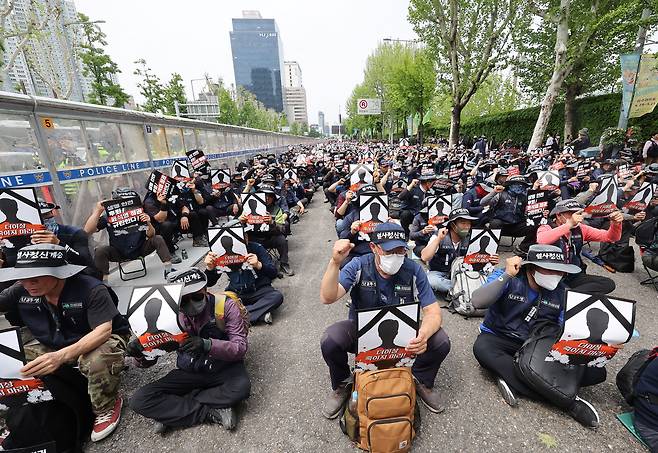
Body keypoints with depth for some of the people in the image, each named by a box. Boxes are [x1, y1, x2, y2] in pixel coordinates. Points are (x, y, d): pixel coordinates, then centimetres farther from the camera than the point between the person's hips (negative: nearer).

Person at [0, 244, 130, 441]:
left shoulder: (91, 289, -27)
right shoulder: (21, 291, -8)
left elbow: (103, 330, -33)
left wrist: (62, 355, -46)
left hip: (100, 340, -7)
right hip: (53, 346, 7)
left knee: (98, 360, -38)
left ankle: (107, 407, -8)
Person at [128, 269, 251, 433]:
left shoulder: (225, 304, -19)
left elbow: (241, 347, -22)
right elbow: (148, 361, -1)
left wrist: (207, 344, -38)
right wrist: (140, 354, -26)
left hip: (224, 367, -2)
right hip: (190, 372, 3)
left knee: (241, 387, -34)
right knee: (139, 400, -15)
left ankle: (172, 412, -12)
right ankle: (210, 412, -16)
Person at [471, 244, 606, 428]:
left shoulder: (562, 292, 0)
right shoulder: (508, 278, -15)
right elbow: (477, 302, -30)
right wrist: (507, 275, -32)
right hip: (500, 338, -4)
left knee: (596, 371, -14)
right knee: (482, 348, -37)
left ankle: (511, 378, -19)